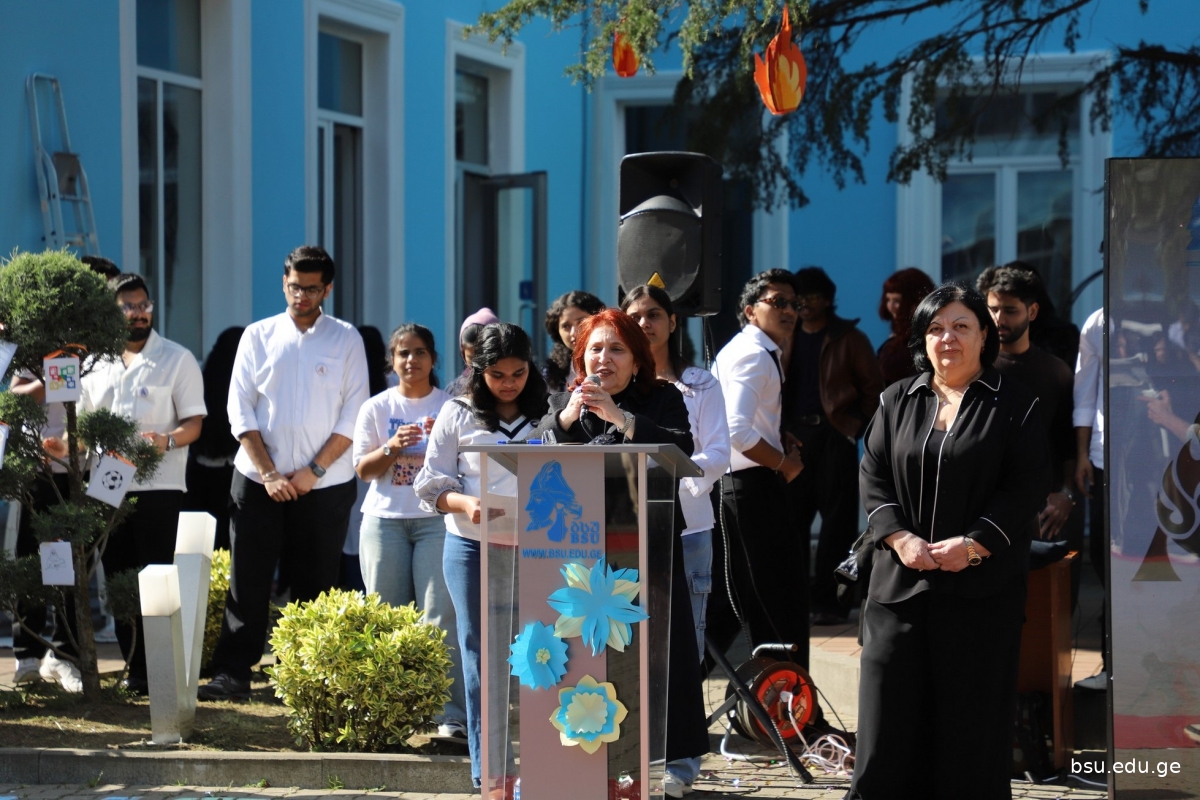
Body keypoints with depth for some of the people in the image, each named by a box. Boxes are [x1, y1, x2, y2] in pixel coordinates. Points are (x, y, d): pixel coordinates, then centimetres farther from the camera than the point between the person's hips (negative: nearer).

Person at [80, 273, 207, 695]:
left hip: (158, 487, -5)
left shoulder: (177, 359, 1)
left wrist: (167, 440, -24)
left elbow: (193, 422, -4)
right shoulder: (96, 363, 14)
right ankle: (135, 666, 14)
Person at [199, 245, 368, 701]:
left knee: (315, 586, 4)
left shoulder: (346, 339, 4)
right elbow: (240, 407, 2)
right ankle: (232, 674, 1)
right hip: (258, 480, 1)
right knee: (248, 582, -2)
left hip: (324, 487, -1)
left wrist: (314, 471, -9)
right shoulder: (258, 336, 7)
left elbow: (353, 414, -1)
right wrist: (268, 474, -7)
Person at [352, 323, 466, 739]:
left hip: (437, 520, -2)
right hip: (384, 520, 2)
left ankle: (451, 713, -14)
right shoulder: (376, 408, 11)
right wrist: (393, 447, -10)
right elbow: (363, 468, 8)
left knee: (441, 618, -11)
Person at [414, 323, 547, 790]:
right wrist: (465, 503, -14)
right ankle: (489, 770, 6)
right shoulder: (458, 415, 7)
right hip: (472, 548, 0)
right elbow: (431, 484, 5)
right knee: (482, 658, 1)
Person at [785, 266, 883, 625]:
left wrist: (856, 425, -5)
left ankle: (827, 600, -2)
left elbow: (873, 387, 4)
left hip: (834, 436, -4)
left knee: (836, 520, -4)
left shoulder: (848, 339, 4)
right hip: (794, 437, 4)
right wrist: (780, 429, 2)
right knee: (792, 518, 2)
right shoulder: (786, 338, 15)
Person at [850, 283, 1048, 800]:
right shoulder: (898, 400, 12)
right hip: (902, 579, 3)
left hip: (981, 587, -3)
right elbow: (873, 474, 7)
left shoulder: (1014, 404, 1)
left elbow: (1028, 488, -5)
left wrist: (971, 545, -15)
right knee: (892, 713, 2)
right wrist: (900, 538, -9)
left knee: (972, 717, 0)